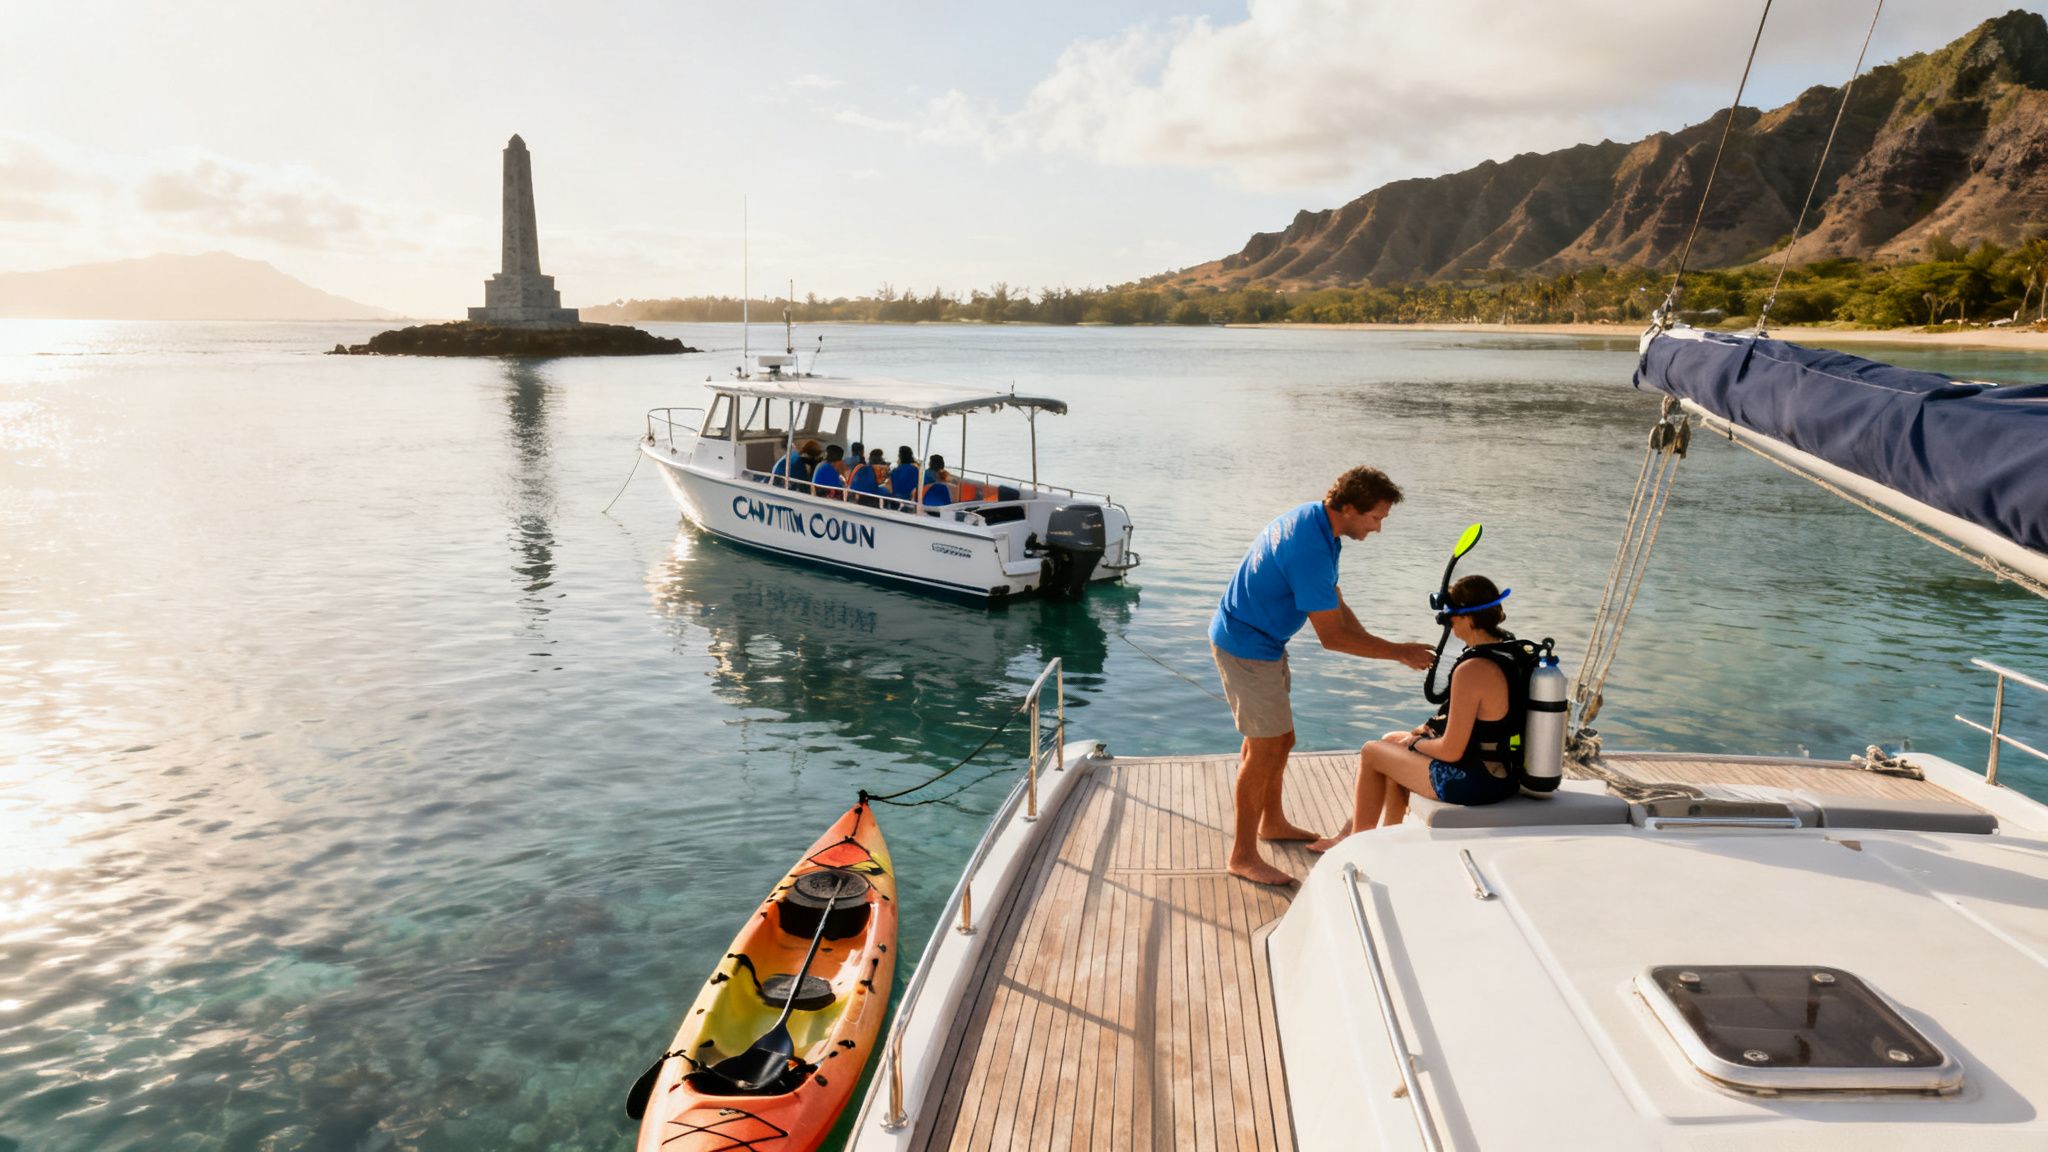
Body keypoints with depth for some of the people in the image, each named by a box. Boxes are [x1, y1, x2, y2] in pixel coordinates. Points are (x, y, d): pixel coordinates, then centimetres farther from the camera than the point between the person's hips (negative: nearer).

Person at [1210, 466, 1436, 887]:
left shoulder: (1315, 520, 2)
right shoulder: (1309, 548, -30)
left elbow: (1338, 607, 9)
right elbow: (1332, 636, -24)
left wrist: (1384, 648, -1)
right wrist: (1397, 652, -15)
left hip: (1265, 643, 10)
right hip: (1245, 647, -10)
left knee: (1280, 738, 19)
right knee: (1265, 748, -5)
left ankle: (1272, 822, 37)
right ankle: (1243, 855, 5)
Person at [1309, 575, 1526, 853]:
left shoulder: (1471, 671, -28)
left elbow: (1451, 751, -24)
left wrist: (1415, 743, -4)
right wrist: (1433, 727, 12)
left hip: (1474, 782, -9)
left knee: (1371, 754, 10)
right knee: (1391, 741, 25)